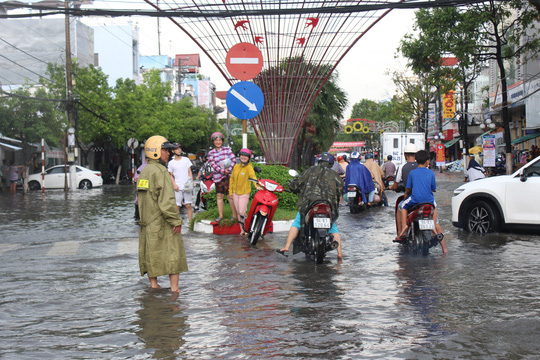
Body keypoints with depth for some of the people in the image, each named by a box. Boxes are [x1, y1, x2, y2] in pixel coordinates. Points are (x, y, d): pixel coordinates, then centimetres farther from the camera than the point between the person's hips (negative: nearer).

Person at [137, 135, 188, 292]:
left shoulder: (144, 172, 13)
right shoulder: (160, 172, -15)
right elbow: (167, 200, -22)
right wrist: (176, 220, -16)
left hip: (147, 223, 8)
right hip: (162, 223, -8)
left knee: (151, 255, 13)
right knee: (173, 254, 0)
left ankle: (154, 285, 18)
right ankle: (174, 288, 1)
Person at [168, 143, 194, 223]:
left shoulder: (186, 160, 10)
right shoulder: (171, 163, 8)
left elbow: (190, 172, 11)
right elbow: (171, 175, 11)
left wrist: (191, 182, -3)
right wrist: (174, 184, -5)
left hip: (187, 186, 1)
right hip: (177, 188, -1)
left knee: (188, 205, 1)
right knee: (177, 206, -3)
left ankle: (191, 222, 4)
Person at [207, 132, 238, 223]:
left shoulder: (227, 149, 7)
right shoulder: (211, 153, 7)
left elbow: (234, 159, 0)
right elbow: (213, 165, -3)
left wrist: (229, 169, -14)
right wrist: (223, 171, -15)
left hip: (229, 176, -1)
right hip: (218, 177, 1)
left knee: (230, 196, -2)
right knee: (219, 196, 3)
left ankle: (234, 214, 6)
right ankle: (220, 215, 11)